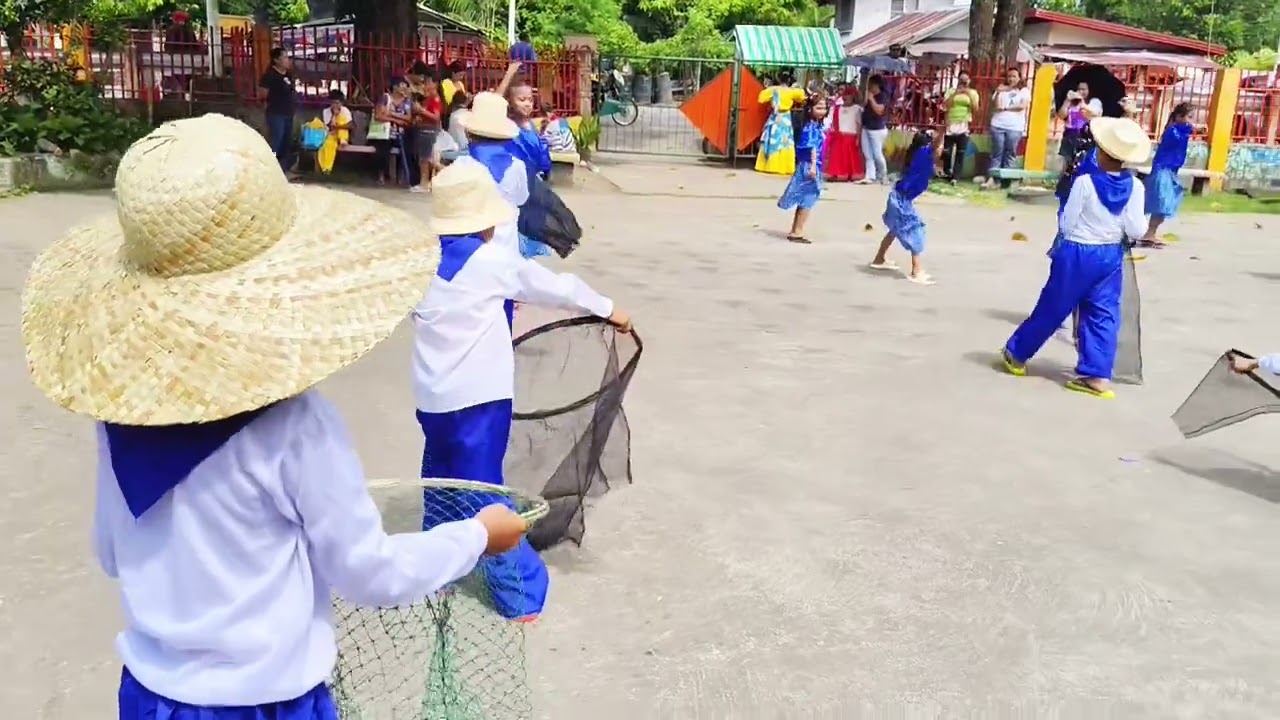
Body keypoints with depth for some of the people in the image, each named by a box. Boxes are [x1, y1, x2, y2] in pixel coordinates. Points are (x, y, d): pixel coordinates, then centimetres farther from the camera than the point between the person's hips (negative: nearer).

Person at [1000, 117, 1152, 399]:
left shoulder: (1085, 182, -16)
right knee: (1103, 315, 7)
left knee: (1051, 308, 9)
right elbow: (1136, 230, -8)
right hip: (1111, 256, 3)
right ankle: (1097, 376, 3)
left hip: (1077, 254, -3)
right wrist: (1130, 223, 13)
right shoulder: (1135, 187, -6)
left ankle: (1016, 353, 25)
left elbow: (1067, 223, -9)